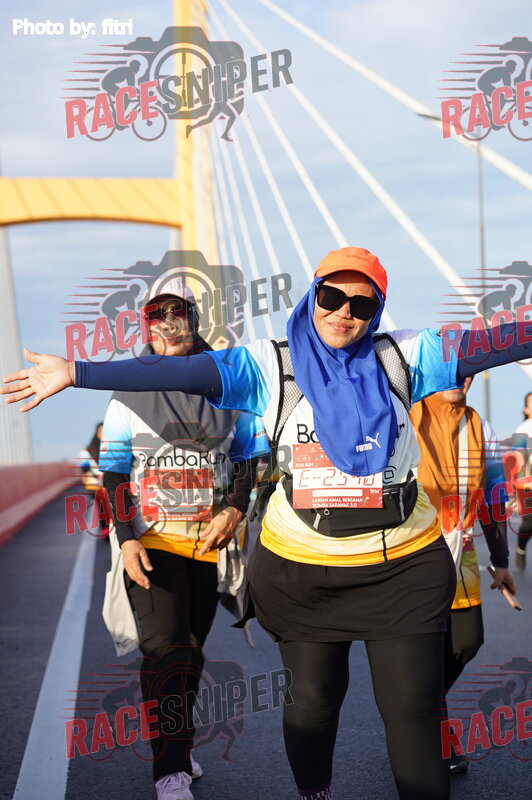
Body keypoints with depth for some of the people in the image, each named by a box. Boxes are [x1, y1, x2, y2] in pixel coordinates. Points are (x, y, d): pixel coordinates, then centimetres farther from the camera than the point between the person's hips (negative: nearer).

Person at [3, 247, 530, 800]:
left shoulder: (403, 358, -1)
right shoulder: (273, 365, -4)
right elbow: (176, 373, -11)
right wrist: (77, 373, -18)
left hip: (404, 568, 0)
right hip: (300, 568, 1)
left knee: (413, 709, 2)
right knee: (312, 698, 15)